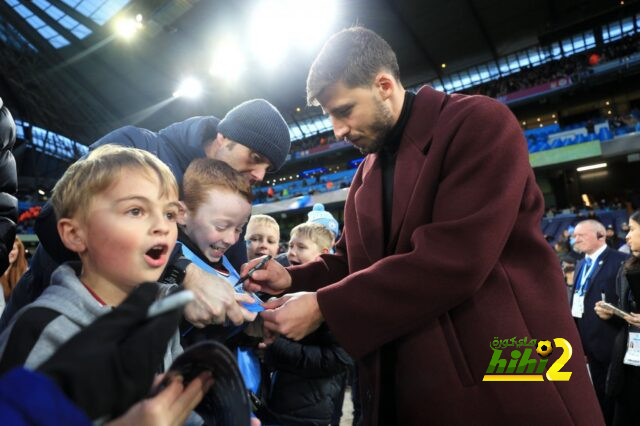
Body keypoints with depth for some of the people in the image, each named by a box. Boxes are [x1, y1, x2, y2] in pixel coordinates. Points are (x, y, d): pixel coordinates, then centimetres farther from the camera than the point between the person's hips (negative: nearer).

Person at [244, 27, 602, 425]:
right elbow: (354, 261, 15)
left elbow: (453, 260, -24)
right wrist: (293, 278, -4)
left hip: (503, 379, -6)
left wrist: (323, 307, -20)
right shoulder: (366, 174, 11)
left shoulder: (481, 122, -13)